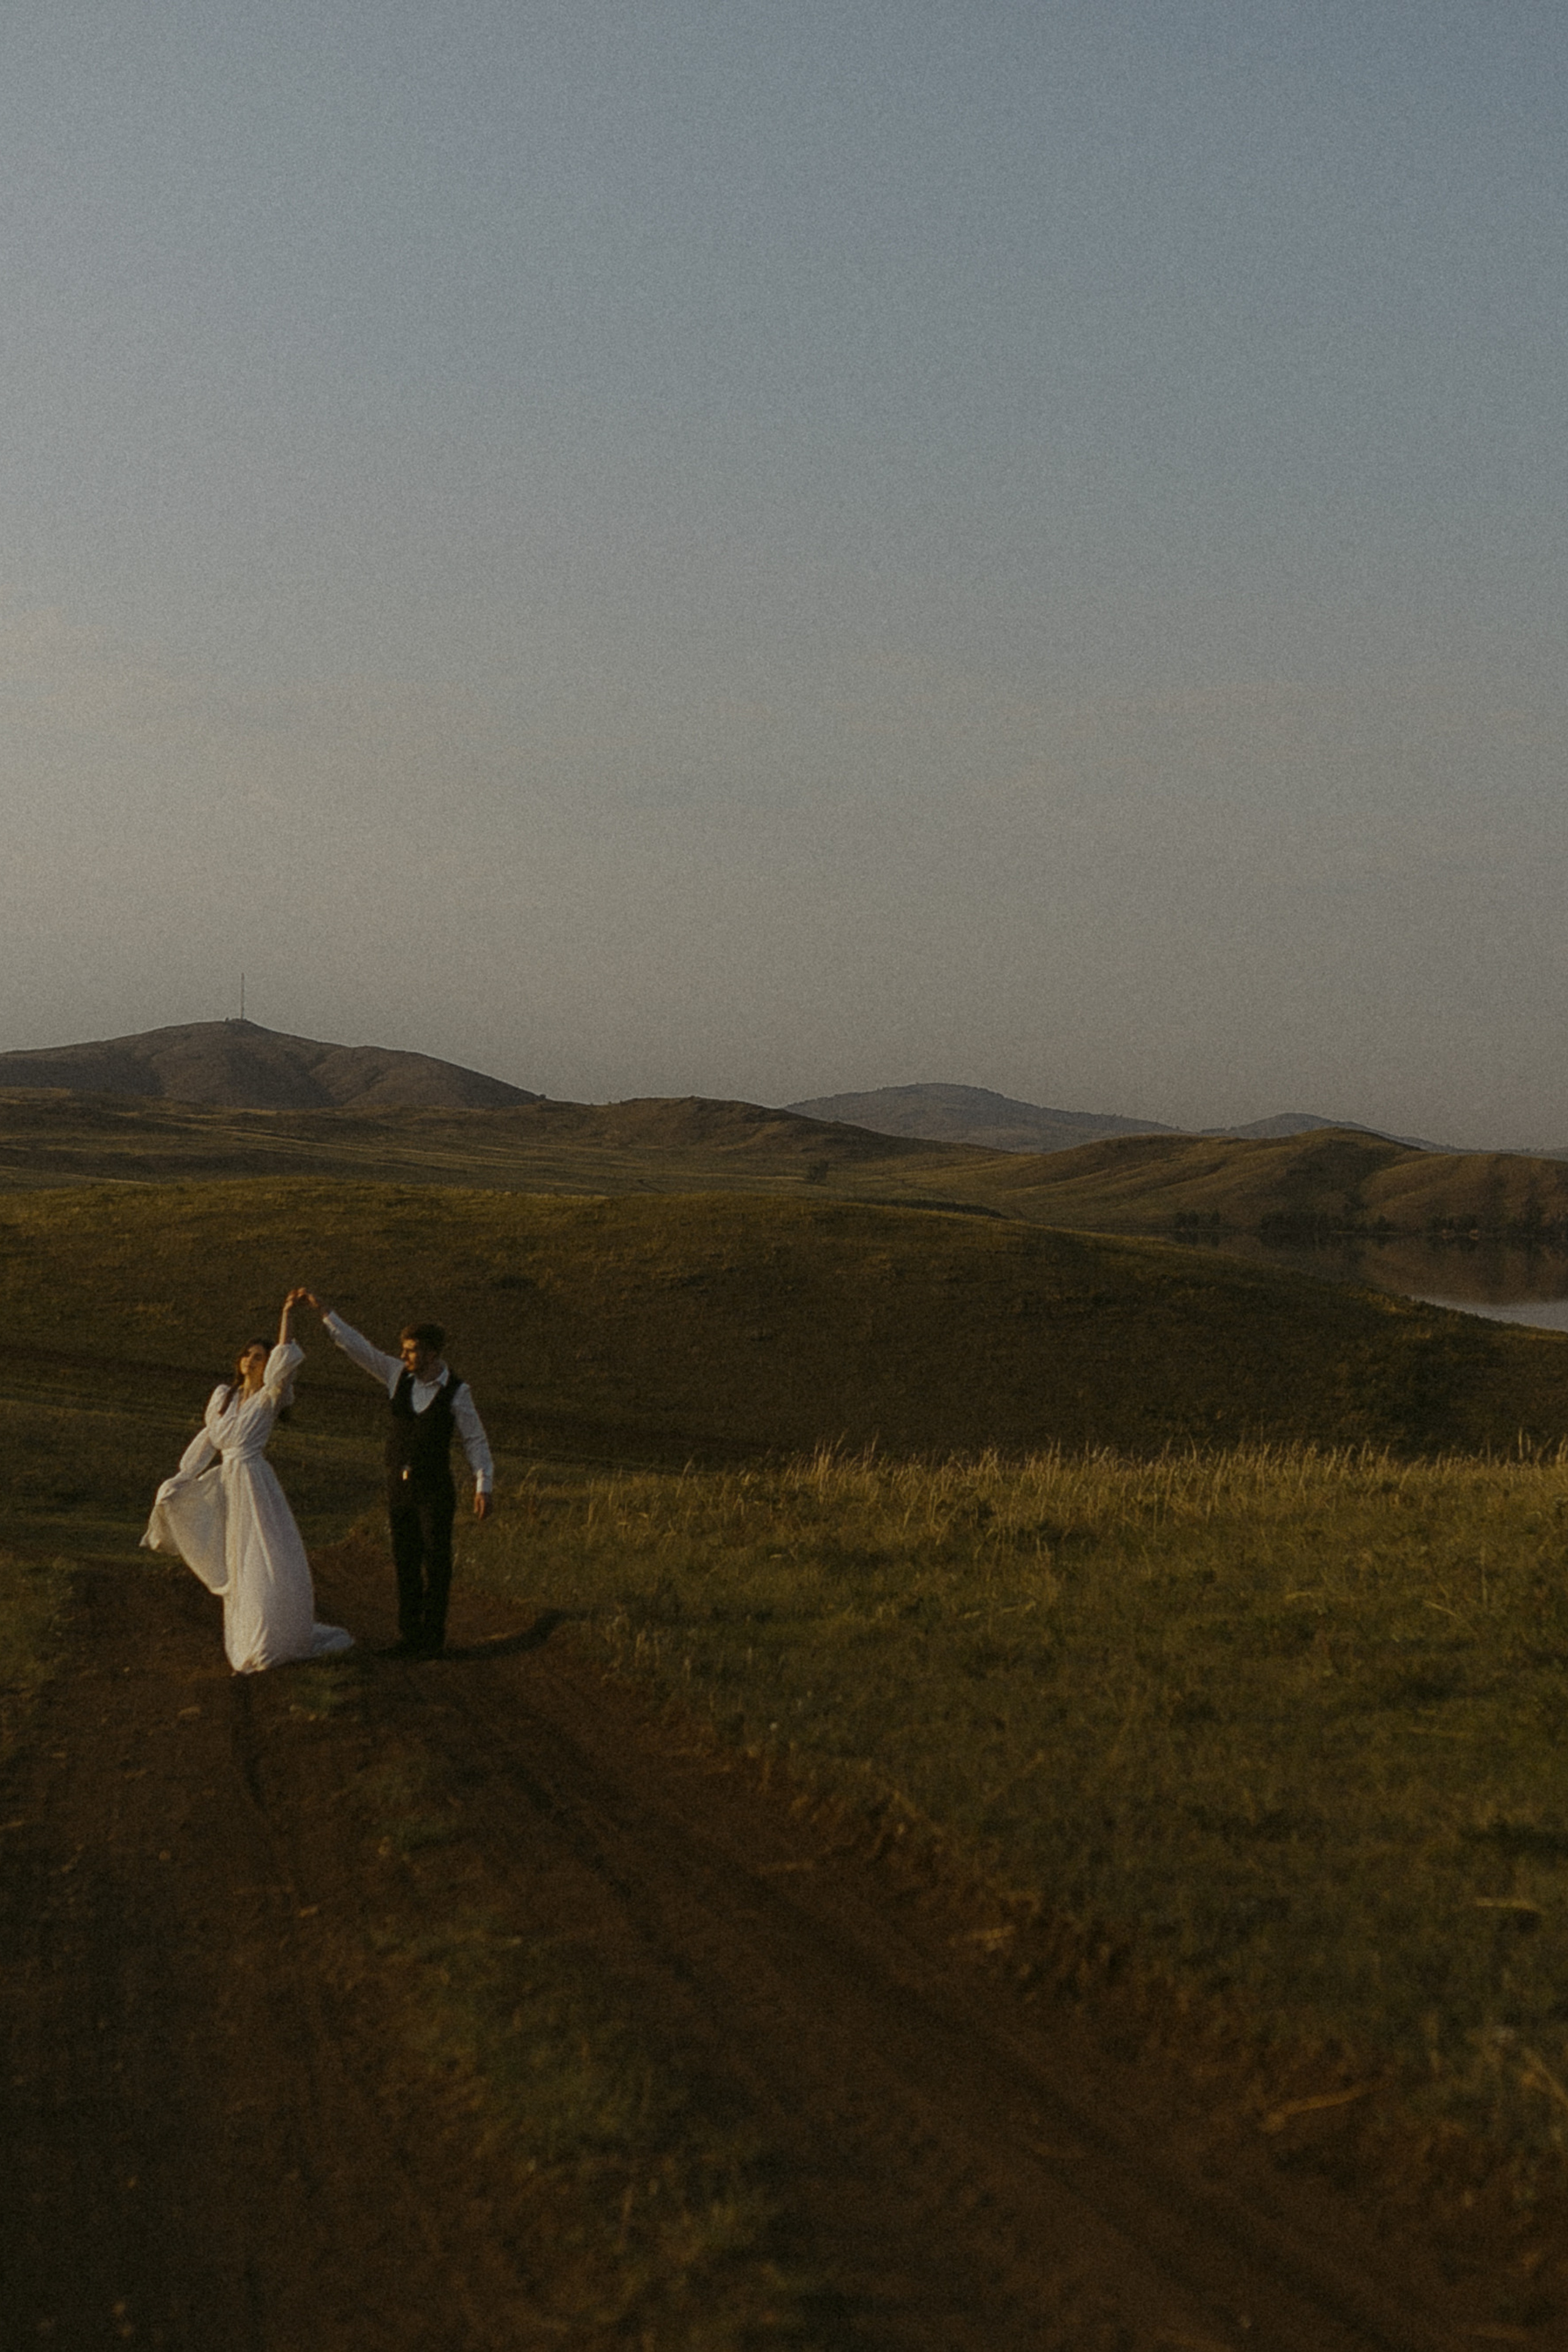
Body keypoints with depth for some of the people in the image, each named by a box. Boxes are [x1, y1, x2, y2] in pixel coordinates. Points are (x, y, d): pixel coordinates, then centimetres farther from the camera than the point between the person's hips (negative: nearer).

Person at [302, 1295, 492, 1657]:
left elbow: (476, 1441, -6)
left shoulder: (456, 1393, -12)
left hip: (435, 1491, -4)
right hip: (399, 1487, 4)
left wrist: (484, 1487, -13)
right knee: (405, 1563, 9)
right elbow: (357, 1347, -4)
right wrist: (323, 1311, -12)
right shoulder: (397, 1374, -2)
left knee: (436, 1563, 3)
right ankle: (409, 1634, 19)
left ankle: (434, 1636, 14)